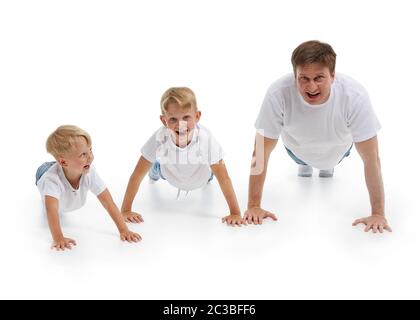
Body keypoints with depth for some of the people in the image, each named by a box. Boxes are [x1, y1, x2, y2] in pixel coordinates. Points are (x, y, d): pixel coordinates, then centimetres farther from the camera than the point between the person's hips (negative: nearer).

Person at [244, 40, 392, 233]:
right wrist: (254, 206, -29)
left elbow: (372, 159, -33)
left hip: (338, 148, 0)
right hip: (297, 147, 0)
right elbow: (262, 152, -32)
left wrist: (378, 214, -32)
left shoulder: (355, 96, -42)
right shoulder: (278, 94, -43)